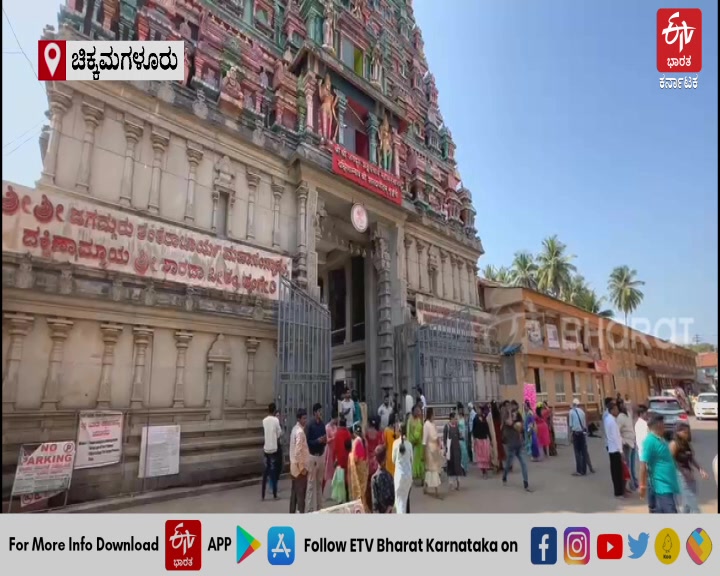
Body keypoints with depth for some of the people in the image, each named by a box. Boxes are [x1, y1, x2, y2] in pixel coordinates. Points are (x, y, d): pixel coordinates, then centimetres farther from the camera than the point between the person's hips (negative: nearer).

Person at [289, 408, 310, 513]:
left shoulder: (295, 429, 8)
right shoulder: (300, 432, -21)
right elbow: (298, 451, -25)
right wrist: (302, 467, -18)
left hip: (294, 466, 9)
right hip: (300, 467, -9)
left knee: (295, 492, 16)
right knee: (301, 493, -2)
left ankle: (292, 513, 24)